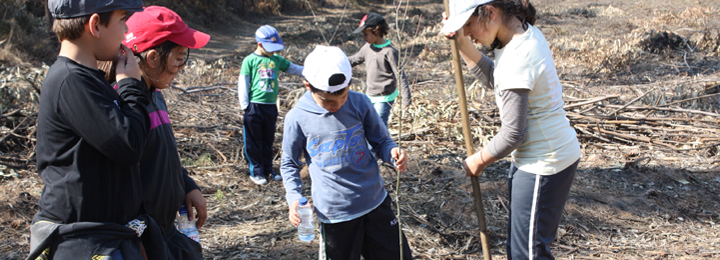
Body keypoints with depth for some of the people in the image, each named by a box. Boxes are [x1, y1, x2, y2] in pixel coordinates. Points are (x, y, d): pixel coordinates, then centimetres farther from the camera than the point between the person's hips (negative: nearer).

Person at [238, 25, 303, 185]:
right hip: (254, 106, -4)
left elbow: (293, 68, 15)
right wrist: (245, 105, -7)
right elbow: (243, 83, -4)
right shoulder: (250, 60, -5)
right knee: (254, 141, 3)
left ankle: (268, 169, 25)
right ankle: (256, 171, 13)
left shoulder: (277, 59, 8)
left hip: (271, 106, 5)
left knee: (268, 140, 14)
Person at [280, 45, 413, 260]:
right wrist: (294, 198, -12)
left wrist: (394, 153, -21)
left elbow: (381, 141, 3)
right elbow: (289, 164, 5)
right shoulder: (297, 118, -9)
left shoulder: (360, 103, -7)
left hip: (376, 203, 2)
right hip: (334, 213, -1)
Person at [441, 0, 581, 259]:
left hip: (544, 164, -10)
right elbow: (491, 77, 14)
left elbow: (513, 134, -22)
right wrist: (462, 43, 0)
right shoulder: (526, 32, 1)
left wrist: (479, 160, -5)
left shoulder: (515, 60, -28)